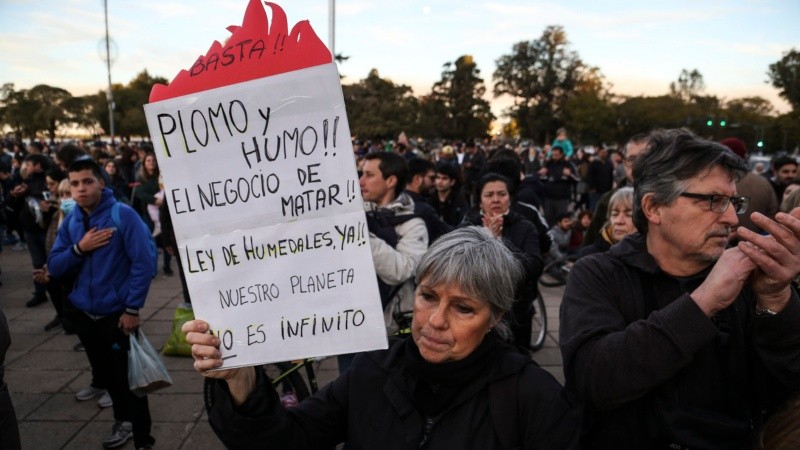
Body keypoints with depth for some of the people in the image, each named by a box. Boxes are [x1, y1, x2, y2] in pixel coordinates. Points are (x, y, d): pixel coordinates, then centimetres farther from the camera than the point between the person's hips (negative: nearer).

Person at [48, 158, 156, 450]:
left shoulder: (122, 214, -15)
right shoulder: (70, 221, 3)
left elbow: (144, 263, -18)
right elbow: (54, 266, 4)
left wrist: (132, 308, -17)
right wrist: (79, 248, -16)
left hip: (117, 313, -6)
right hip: (83, 313, 6)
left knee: (128, 377, 0)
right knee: (105, 374, 21)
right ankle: (123, 420, 43)